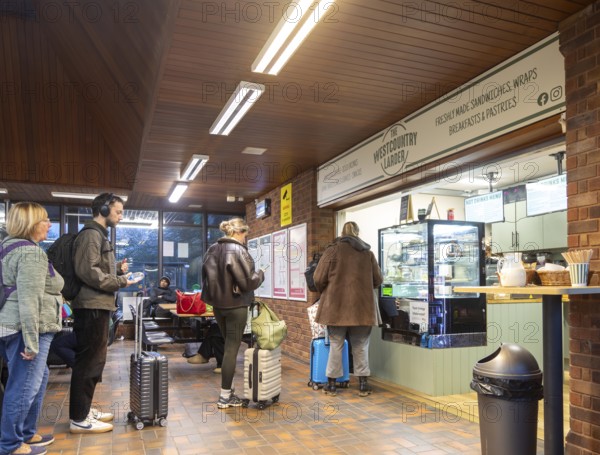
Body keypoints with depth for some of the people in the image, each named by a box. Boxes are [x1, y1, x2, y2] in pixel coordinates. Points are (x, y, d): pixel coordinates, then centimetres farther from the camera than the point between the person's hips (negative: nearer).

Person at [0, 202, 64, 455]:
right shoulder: (31, 253, -17)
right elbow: (29, 300, -24)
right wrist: (31, 341, -23)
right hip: (26, 329, -11)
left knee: (38, 379, 20)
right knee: (24, 387, 1)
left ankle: (27, 433, 31)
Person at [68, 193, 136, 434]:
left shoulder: (99, 234, 20)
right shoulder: (92, 234, -13)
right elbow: (87, 271, -23)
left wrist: (116, 268, 7)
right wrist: (120, 282, -17)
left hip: (97, 306, 11)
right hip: (92, 306, -11)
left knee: (94, 359, 16)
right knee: (89, 361, -4)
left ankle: (84, 409, 26)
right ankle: (79, 419, 4)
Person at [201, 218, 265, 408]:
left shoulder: (212, 250, 6)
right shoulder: (238, 250, -17)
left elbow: (207, 276, 15)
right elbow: (248, 282, -19)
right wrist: (260, 274, -1)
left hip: (217, 304, 8)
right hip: (235, 305, -7)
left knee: (228, 345, 19)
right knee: (232, 349, 1)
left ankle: (227, 391, 25)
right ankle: (225, 396, 7)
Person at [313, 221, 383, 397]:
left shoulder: (333, 250, -3)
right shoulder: (368, 252, 5)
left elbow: (319, 279, -4)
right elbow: (378, 280, 11)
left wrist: (324, 292, 16)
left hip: (336, 305, -2)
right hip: (362, 306, 2)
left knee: (336, 345, 7)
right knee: (361, 346, 12)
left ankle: (331, 384, 14)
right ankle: (363, 384, 15)